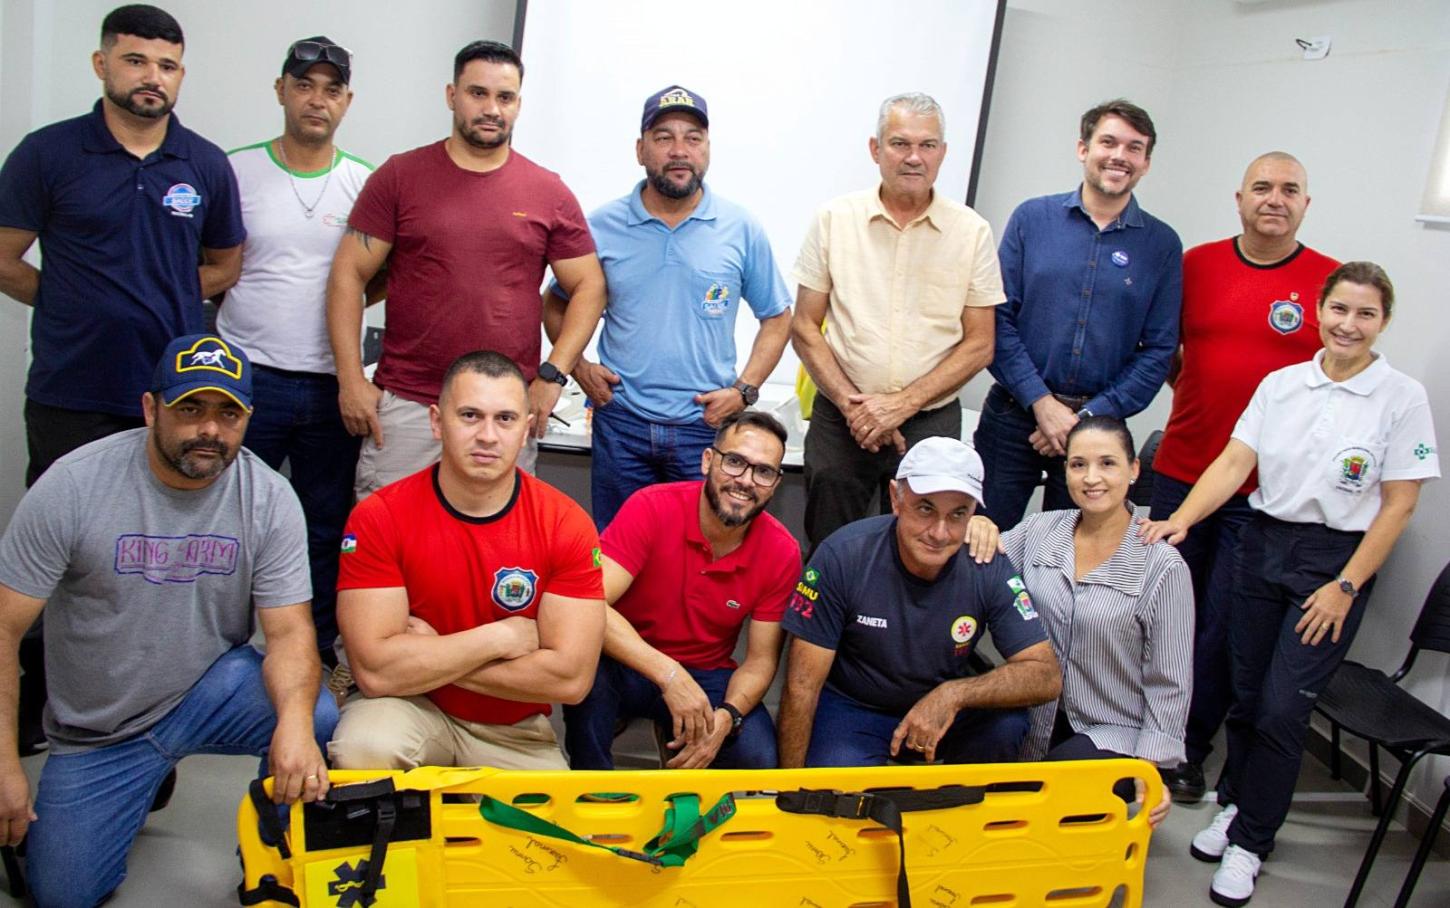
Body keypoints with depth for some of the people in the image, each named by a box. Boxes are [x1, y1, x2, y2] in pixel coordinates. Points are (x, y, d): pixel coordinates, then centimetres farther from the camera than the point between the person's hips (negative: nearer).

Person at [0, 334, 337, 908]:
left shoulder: (269, 498, -13)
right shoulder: (72, 486, -16)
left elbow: (289, 630, -15)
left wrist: (295, 719, -37)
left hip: (214, 687, 0)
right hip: (99, 731, 1)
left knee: (320, 720, -28)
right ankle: (147, 783, 25)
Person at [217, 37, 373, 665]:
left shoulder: (365, 183, 6)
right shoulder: (235, 170, 3)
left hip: (331, 384, 2)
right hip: (247, 377, -1)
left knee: (326, 530, 10)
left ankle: (318, 653, 23)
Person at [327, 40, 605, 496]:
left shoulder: (549, 192, 5)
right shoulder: (399, 176, 3)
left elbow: (588, 287, 7)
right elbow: (349, 274, 2)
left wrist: (552, 376, -4)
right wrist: (351, 380, -5)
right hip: (404, 407, 0)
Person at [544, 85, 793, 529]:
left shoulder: (742, 230, 1)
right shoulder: (602, 226, 2)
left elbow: (777, 318, 8)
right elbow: (556, 306, 13)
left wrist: (744, 390, -3)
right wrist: (579, 368, -1)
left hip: (707, 425, 0)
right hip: (621, 422, 1)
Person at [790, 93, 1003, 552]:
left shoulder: (972, 231, 0)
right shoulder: (835, 219, 1)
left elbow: (979, 344, 0)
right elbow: (804, 328, 2)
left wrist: (902, 403, -11)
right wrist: (851, 403, -10)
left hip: (930, 422, 0)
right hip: (840, 418, 0)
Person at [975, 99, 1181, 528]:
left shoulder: (1161, 245, 3)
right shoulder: (1032, 218, 1)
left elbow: (1158, 350, 0)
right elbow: (998, 318, -4)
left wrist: (1089, 417, -10)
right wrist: (1042, 403, -12)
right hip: (1014, 414, -1)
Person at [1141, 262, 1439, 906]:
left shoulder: (1401, 398, -5)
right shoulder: (1280, 384, 4)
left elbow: (1398, 505, -5)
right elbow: (1233, 463, -1)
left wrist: (1345, 587, -8)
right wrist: (1180, 520, -17)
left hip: (1337, 558, -3)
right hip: (1262, 544, 3)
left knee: (1282, 708, -6)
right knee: (1246, 696, 10)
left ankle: (1249, 842, 12)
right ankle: (1235, 804, 33)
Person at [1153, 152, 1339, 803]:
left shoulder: (1333, 282, -1)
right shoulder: (1196, 264, 5)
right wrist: (1195, 393, 1)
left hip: (1268, 491, -2)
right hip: (1182, 473, 2)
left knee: (1222, 627, 4)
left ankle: (1190, 751, 19)